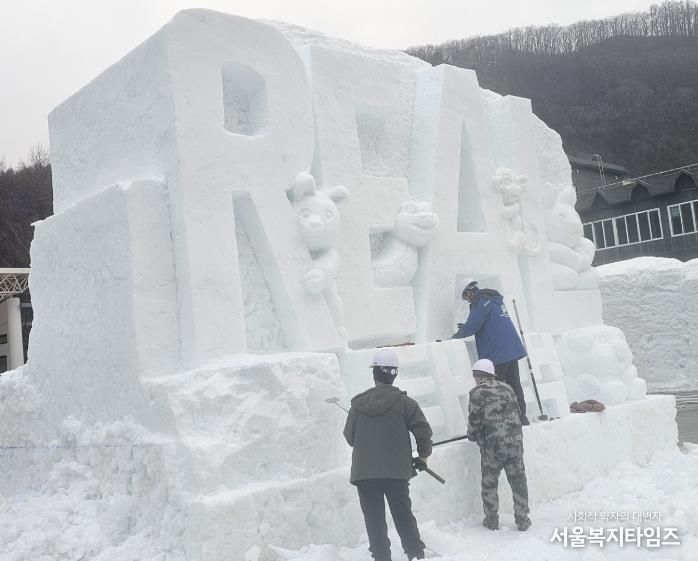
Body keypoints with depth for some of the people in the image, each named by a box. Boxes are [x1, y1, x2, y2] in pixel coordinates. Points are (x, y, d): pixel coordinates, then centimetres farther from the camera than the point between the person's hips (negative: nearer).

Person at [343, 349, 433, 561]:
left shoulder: (358, 404, -1)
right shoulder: (404, 402, -7)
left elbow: (349, 437, 9)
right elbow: (423, 430, -8)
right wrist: (424, 454, 10)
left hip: (364, 472, 0)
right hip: (397, 471, 0)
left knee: (374, 519, 8)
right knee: (403, 515, 14)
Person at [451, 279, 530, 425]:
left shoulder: (481, 303, -12)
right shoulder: (495, 299, 18)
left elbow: (471, 327, -15)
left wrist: (457, 335, 3)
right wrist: (467, 327, 25)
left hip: (498, 353, -9)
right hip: (513, 349, 9)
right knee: (514, 383, 13)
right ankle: (521, 417, 16)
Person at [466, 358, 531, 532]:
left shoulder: (477, 392, -6)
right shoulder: (507, 388, 8)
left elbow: (474, 419, -6)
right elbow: (516, 411, 14)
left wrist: (472, 435, 14)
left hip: (492, 446, -4)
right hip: (515, 442, 4)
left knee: (489, 483, 13)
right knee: (518, 481, 14)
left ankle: (492, 520, 21)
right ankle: (522, 520, 19)